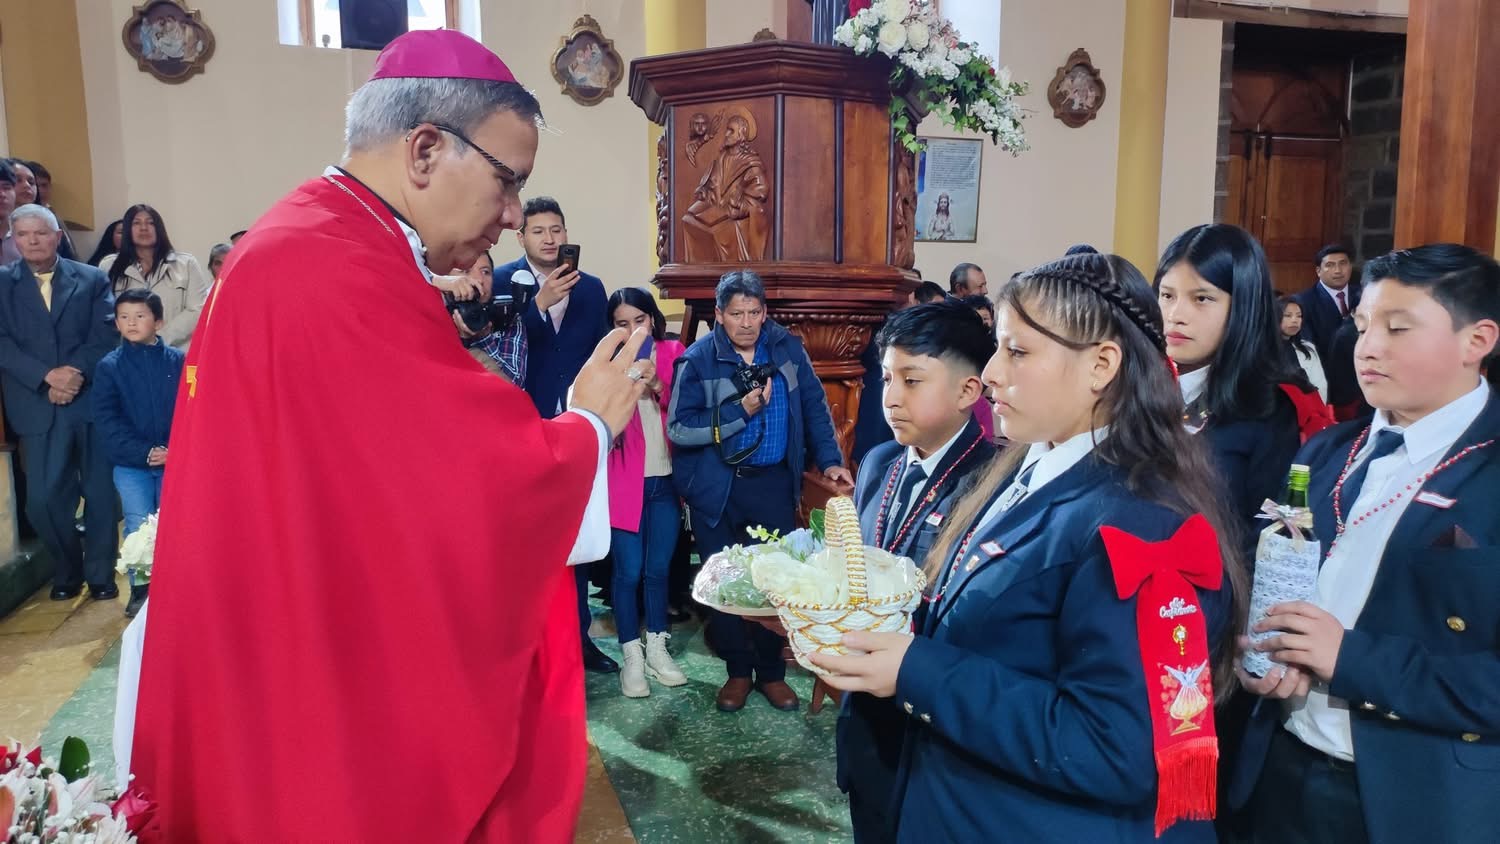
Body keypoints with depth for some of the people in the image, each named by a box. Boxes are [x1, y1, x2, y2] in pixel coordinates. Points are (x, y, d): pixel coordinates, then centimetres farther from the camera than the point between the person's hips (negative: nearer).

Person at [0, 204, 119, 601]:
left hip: (91, 400, 0)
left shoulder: (92, 279, 8)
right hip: (38, 407, 0)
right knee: (43, 500, -1)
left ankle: (100, 575, 17)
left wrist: (76, 373, -15)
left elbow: (106, 335, -1)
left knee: (100, 493, 4)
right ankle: (67, 571, 21)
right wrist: (47, 376, -15)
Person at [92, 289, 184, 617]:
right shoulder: (109, 366, 1)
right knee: (139, 528, -7)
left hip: (175, 461, 0)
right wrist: (144, 452, -13)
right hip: (130, 464, 0)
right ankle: (140, 589, 9)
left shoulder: (178, 361, 1)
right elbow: (107, 421, -3)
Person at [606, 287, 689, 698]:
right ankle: (632, 657, 17)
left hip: (666, 481, 2)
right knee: (629, 571, 2)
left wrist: (659, 388, -16)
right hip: (625, 483, -2)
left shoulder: (673, 353, 1)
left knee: (658, 569, 12)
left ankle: (657, 649, 28)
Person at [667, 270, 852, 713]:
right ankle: (738, 670, 27)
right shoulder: (697, 359, -9)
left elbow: (814, 407, 6)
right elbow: (678, 428, -14)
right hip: (717, 487, -1)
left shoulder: (787, 348, 1)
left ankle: (771, 671, 24)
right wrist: (741, 411, -19)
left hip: (773, 482, 2)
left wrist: (829, 460, -2)